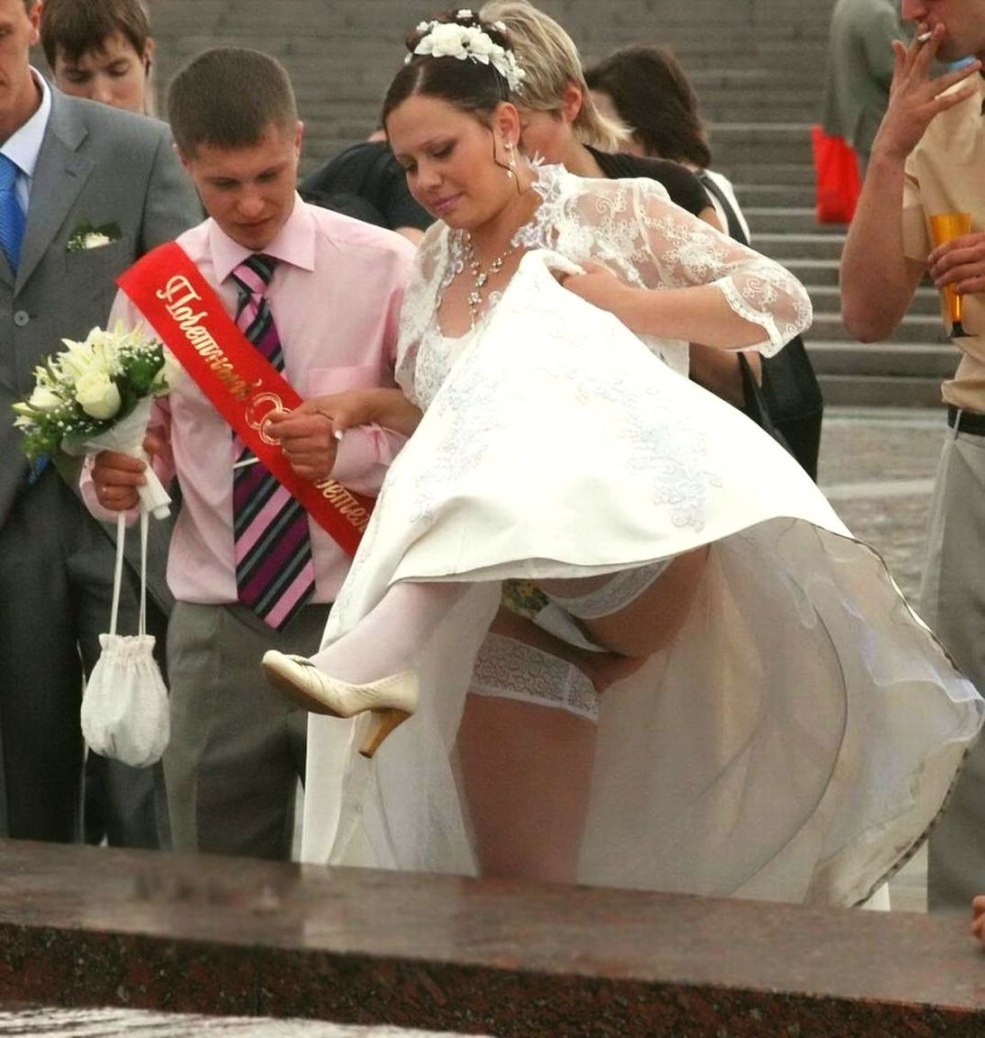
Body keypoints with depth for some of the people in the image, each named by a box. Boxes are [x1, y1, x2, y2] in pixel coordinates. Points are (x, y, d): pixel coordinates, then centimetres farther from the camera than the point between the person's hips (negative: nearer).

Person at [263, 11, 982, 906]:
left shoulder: (611, 215, 2)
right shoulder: (433, 268, 17)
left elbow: (781, 298, -3)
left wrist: (630, 306, -10)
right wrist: (381, 407, 7)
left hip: (629, 570, -5)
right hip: (487, 610, 5)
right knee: (513, 860, -3)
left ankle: (387, 656, -50)